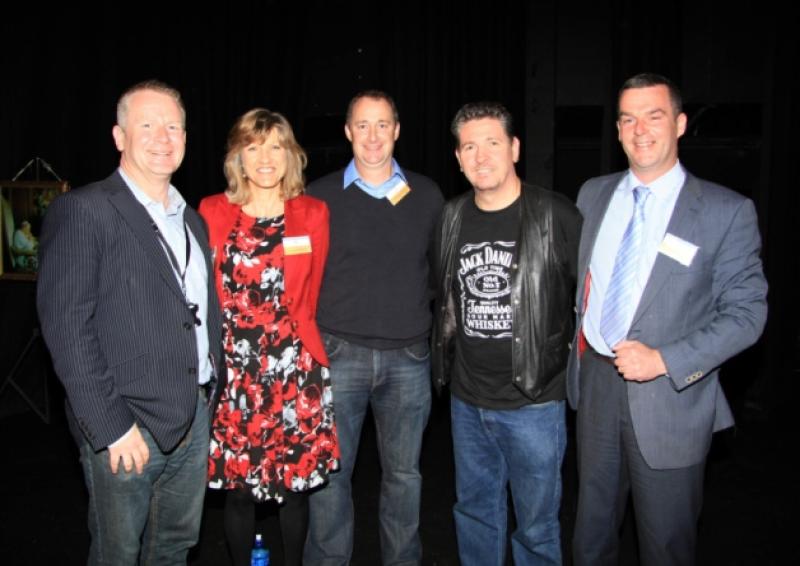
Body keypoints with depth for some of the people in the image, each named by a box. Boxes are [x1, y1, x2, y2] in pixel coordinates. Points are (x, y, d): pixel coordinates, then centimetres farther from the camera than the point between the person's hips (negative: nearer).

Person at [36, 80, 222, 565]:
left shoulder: (192, 220, 12)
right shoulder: (82, 211, -9)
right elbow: (66, 325, -15)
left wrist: (212, 394, 7)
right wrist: (110, 426, -17)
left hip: (196, 418, 6)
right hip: (128, 430, -6)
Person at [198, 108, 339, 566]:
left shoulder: (313, 213, 3)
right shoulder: (212, 212, 2)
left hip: (295, 369, 0)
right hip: (233, 369, 0)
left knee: (297, 483, 8)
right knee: (238, 486, 7)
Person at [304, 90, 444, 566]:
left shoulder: (427, 195, 5)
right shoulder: (321, 196, 2)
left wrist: (427, 319, 6)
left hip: (409, 356, 2)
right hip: (340, 353, -1)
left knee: (404, 472, 13)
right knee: (331, 471, 6)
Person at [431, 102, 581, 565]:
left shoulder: (556, 215, -12)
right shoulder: (453, 218, 3)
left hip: (534, 401, -4)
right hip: (467, 400, 5)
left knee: (536, 525, 10)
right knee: (475, 513, 20)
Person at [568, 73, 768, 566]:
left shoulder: (727, 211, -9)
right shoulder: (593, 194, 5)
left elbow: (746, 312, -10)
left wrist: (665, 359, -19)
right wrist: (579, 337, 3)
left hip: (670, 399, -4)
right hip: (595, 385, 4)